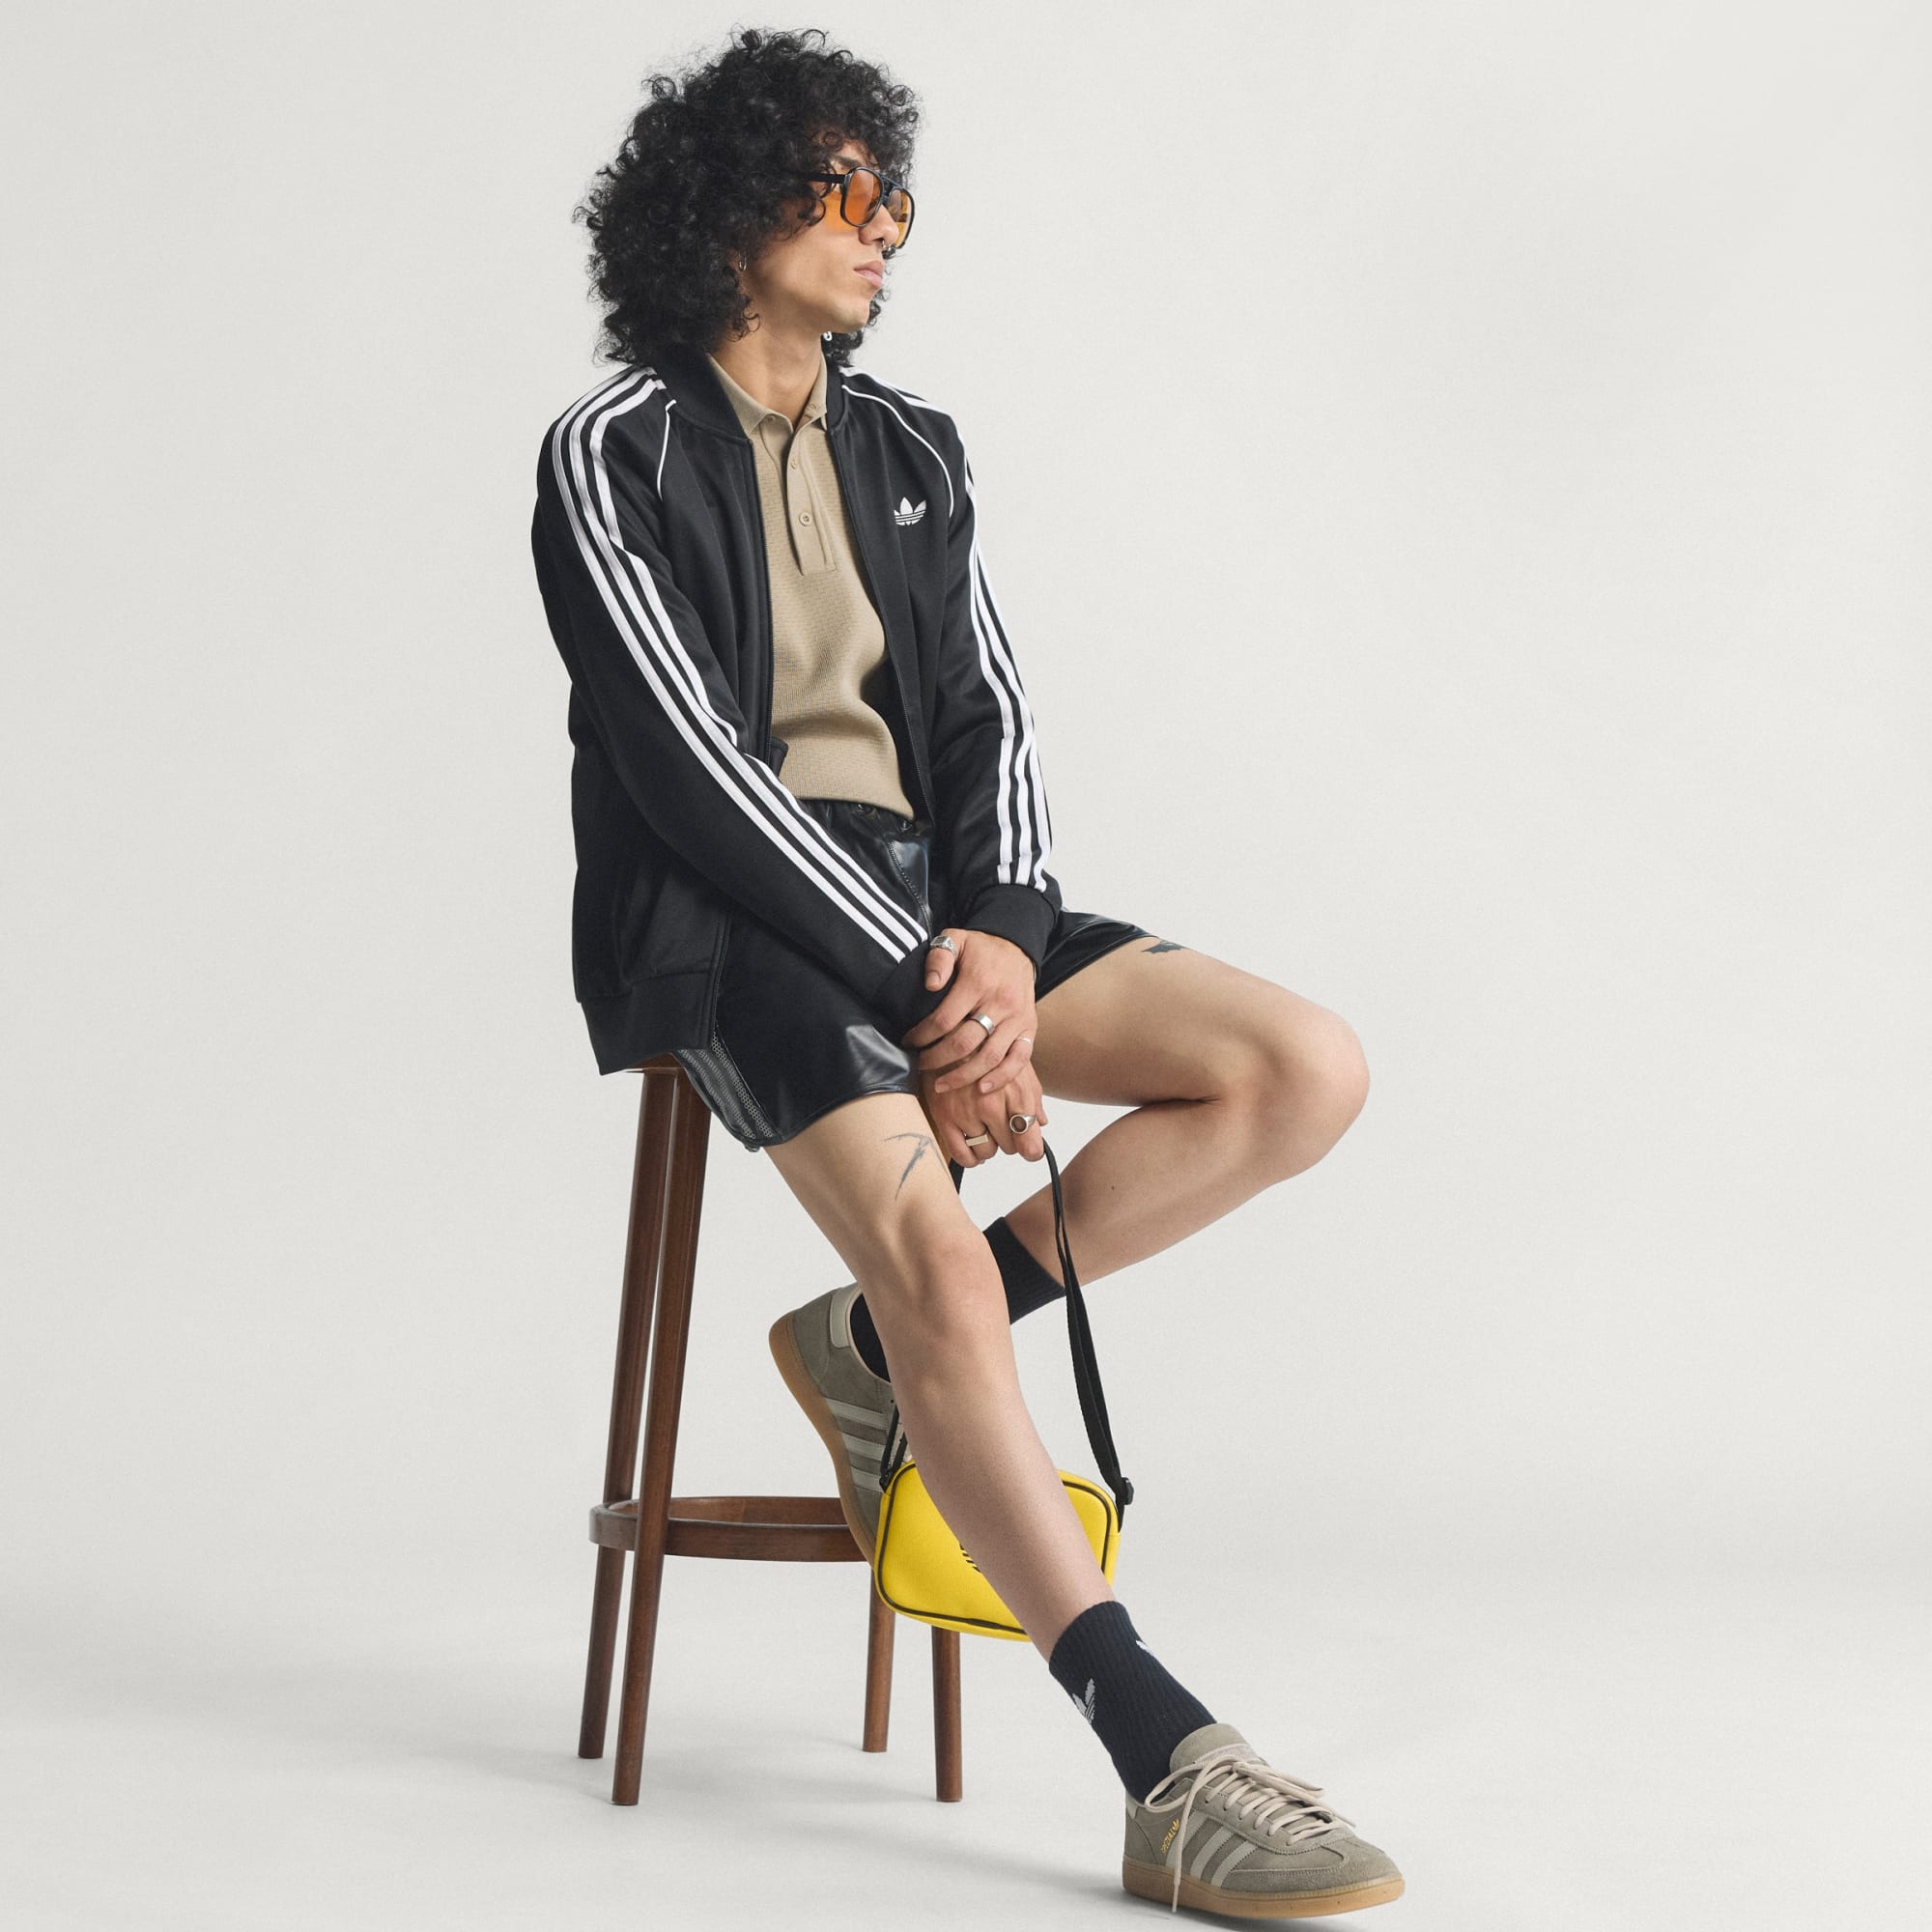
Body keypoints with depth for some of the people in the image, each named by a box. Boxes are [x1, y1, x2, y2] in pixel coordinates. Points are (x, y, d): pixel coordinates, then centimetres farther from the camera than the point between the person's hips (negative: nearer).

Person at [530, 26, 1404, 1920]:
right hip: (727, 917, -6)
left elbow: (987, 714, 9)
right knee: (937, 1252, -31)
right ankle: (1172, 1776, -29)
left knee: (1309, 1071, -12)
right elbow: (690, 768, -12)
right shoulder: (614, 453, -2)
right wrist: (920, 983, -18)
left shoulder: (909, 445, 17)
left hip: (931, 899, 6)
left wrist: (999, 939, -12)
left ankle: (878, 1348, -6)